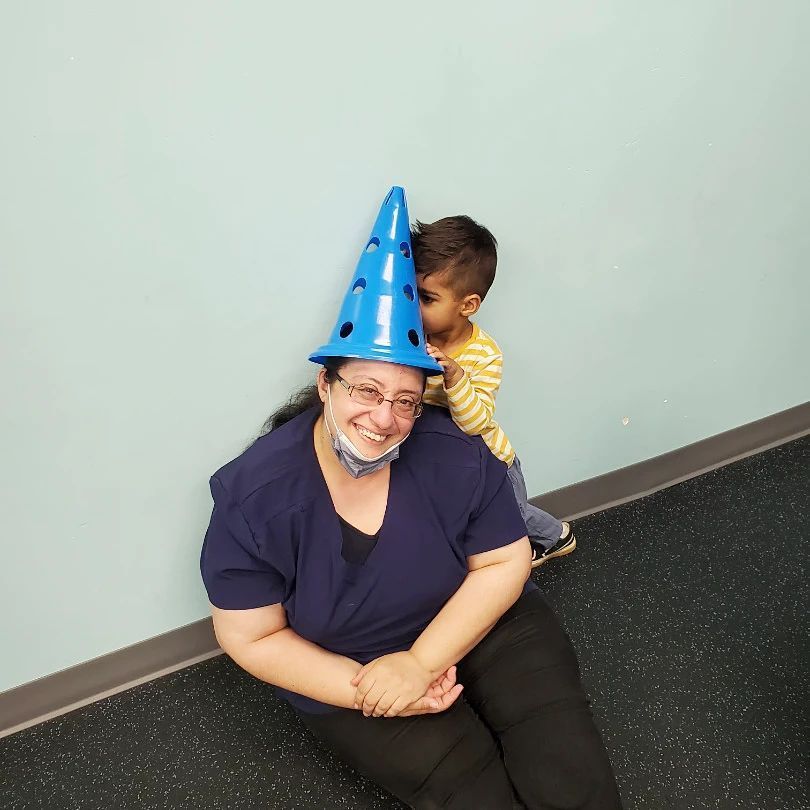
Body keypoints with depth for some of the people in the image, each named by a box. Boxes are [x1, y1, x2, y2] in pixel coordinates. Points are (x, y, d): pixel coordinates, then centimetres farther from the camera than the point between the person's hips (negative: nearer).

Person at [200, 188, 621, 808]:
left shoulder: (457, 454, -15)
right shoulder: (252, 497, -19)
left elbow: (503, 563, -9)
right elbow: (252, 638, -11)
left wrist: (419, 664, -20)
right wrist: (365, 691, -21)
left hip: (483, 624, 2)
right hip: (346, 672, -1)